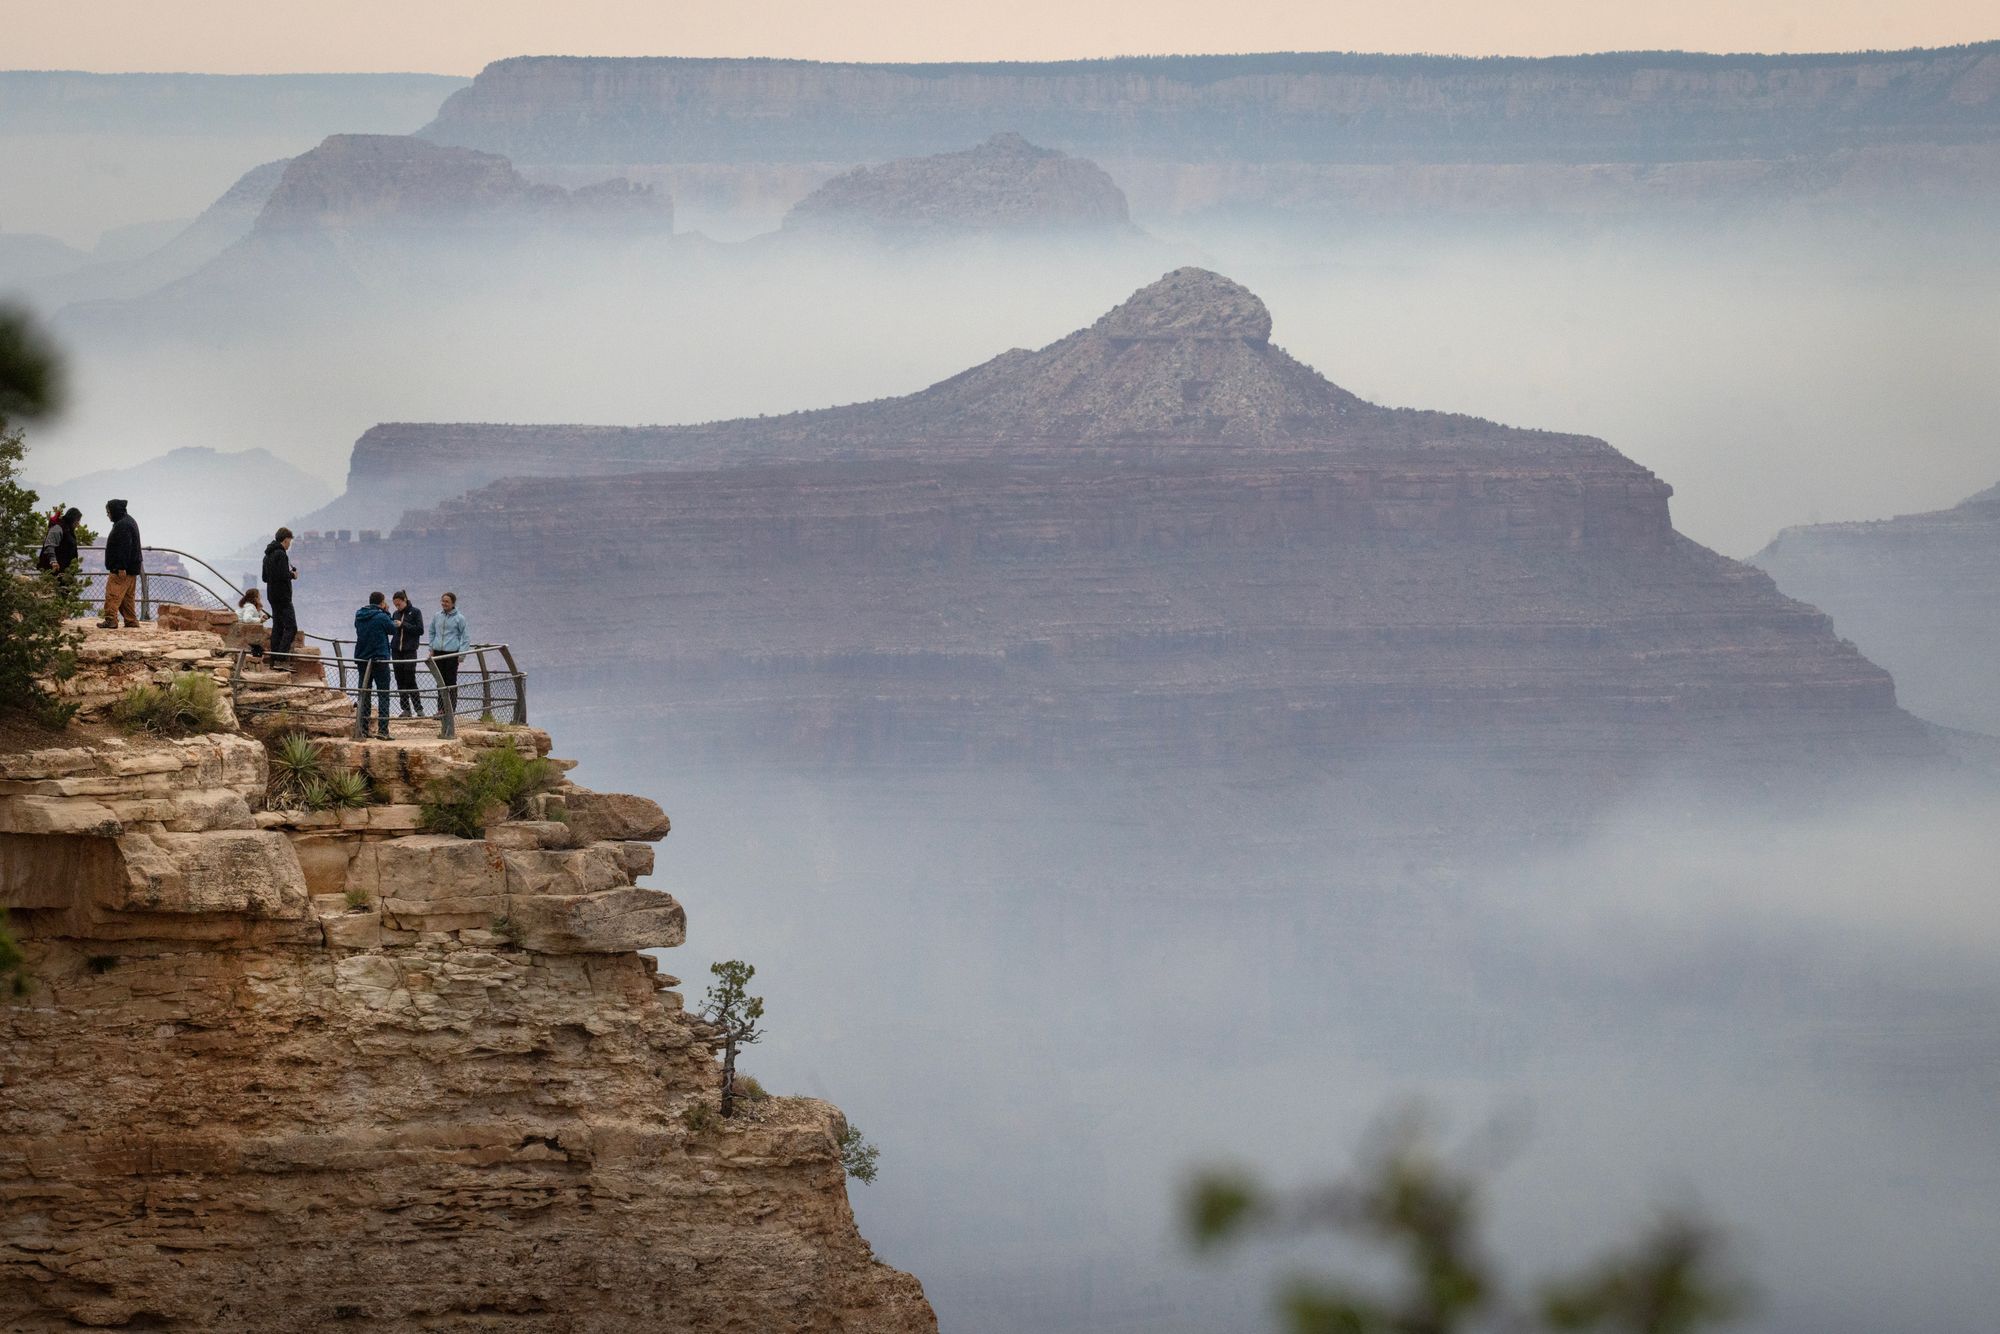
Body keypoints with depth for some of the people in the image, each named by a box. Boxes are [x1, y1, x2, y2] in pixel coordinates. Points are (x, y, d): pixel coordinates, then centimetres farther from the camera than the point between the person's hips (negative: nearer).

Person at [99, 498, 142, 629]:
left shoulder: (122, 525, -16)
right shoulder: (129, 521, 19)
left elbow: (124, 548, -23)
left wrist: (121, 567, -25)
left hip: (121, 569, -11)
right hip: (132, 568, 11)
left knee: (113, 594, -13)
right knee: (127, 597, 14)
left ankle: (110, 620, -18)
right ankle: (131, 621, 15)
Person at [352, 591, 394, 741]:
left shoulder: (359, 616, 4)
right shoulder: (381, 617, -12)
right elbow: (392, 628, 1)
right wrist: (386, 612, 9)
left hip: (362, 659, 5)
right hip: (380, 659, -5)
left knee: (363, 693, 10)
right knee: (383, 695, -1)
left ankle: (362, 730, 8)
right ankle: (383, 730, -7)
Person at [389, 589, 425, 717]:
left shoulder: (415, 612, -2)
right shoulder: (396, 614, 13)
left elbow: (420, 630, -8)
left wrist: (403, 625, -14)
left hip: (410, 651, -5)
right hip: (397, 651, 5)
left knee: (410, 680, -9)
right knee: (400, 681, 4)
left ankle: (418, 709, -4)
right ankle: (405, 709, 8)